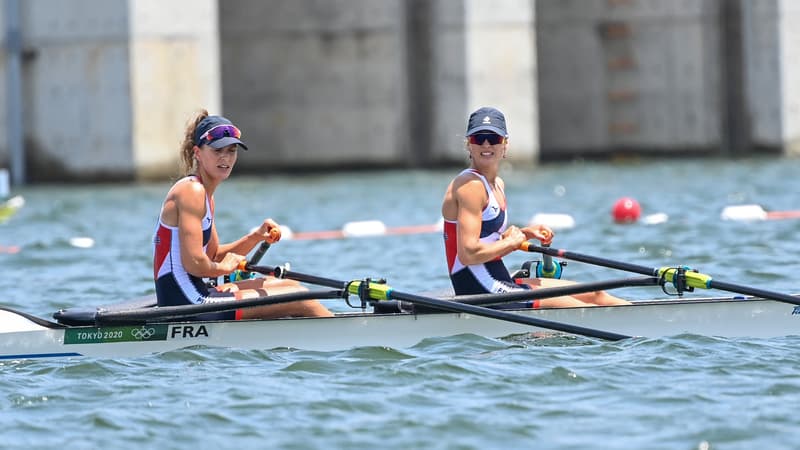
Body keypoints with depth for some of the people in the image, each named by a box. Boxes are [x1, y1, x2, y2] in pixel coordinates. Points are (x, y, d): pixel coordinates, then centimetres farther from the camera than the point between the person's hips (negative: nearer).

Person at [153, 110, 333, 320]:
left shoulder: (204, 194, 17)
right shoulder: (191, 191, -14)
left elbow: (213, 256, 21)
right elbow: (194, 264, -22)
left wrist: (255, 237, 6)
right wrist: (225, 267, -2)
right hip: (188, 305, -11)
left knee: (290, 286, 21)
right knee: (300, 300, -5)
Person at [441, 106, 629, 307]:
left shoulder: (497, 184, 14)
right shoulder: (470, 186, -15)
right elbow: (468, 254, -24)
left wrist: (524, 234, 6)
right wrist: (511, 241, -9)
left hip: (497, 287, 10)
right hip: (479, 292, -10)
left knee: (595, 295, 15)